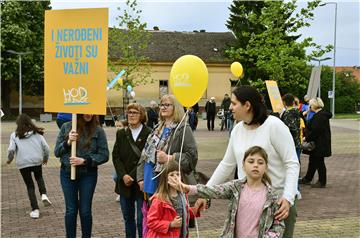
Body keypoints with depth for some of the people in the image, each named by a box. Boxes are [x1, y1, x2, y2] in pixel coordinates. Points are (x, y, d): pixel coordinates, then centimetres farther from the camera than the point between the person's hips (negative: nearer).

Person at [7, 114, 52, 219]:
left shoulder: (15, 135, 0)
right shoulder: (37, 133, 6)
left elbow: (11, 149, -10)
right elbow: (46, 147, 1)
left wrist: (9, 159, 9)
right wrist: (45, 158, 18)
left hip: (23, 163, -2)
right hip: (37, 161, 2)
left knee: (30, 186, 10)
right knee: (39, 177, 30)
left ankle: (35, 210, 7)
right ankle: (44, 195, 5)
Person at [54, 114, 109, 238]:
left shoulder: (98, 130, -6)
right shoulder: (66, 127, 0)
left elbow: (104, 155, -7)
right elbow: (57, 152, 2)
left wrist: (84, 161, -17)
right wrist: (68, 142, -16)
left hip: (88, 174, -1)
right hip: (67, 173, 1)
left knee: (85, 210, 7)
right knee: (71, 210, 8)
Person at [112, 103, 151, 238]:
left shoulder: (149, 134, -7)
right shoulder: (121, 133, 8)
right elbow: (116, 156, 4)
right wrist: (123, 175, -9)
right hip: (125, 183, 4)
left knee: (142, 219, -2)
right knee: (128, 218, 14)